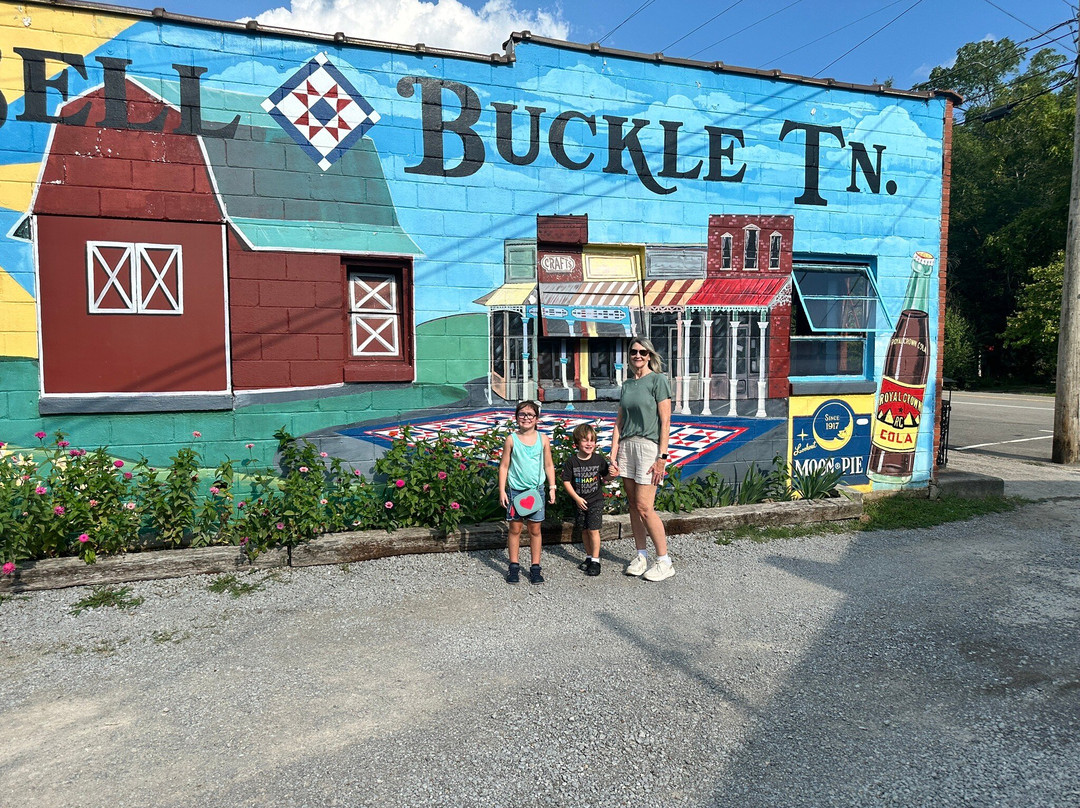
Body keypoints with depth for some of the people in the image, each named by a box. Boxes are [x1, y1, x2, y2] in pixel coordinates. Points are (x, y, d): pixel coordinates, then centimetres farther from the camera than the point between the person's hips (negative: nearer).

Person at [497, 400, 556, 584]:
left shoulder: (543, 439, 1)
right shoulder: (511, 440, -3)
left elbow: (548, 465, 8)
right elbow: (504, 466, 0)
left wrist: (552, 488, 4)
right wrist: (502, 491, -4)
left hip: (536, 489, 1)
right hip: (515, 490, -1)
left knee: (535, 529, 7)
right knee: (515, 528, 5)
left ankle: (535, 567, 16)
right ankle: (514, 566, 16)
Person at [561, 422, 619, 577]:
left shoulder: (599, 459, -6)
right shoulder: (571, 461, -9)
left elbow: (606, 476, 6)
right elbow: (566, 481, -5)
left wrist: (612, 474, -17)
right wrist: (577, 498, -9)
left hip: (596, 501, -1)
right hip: (580, 502, 1)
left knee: (593, 530, -6)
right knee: (584, 530, 12)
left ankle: (595, 560, 4)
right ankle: (589, 556, 28)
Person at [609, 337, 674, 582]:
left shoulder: (658, 380, -4)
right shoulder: (627, 384, 15)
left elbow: (665, 421, -9)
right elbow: (619, 422, 14)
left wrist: (662, 457, -14)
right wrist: (613, 453, 6)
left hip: (649, 445, -6)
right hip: (627, 445, 6)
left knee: (644, 507, -9)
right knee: (633, 504, 8)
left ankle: (664, 561, 3)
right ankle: (641, 556, 18)